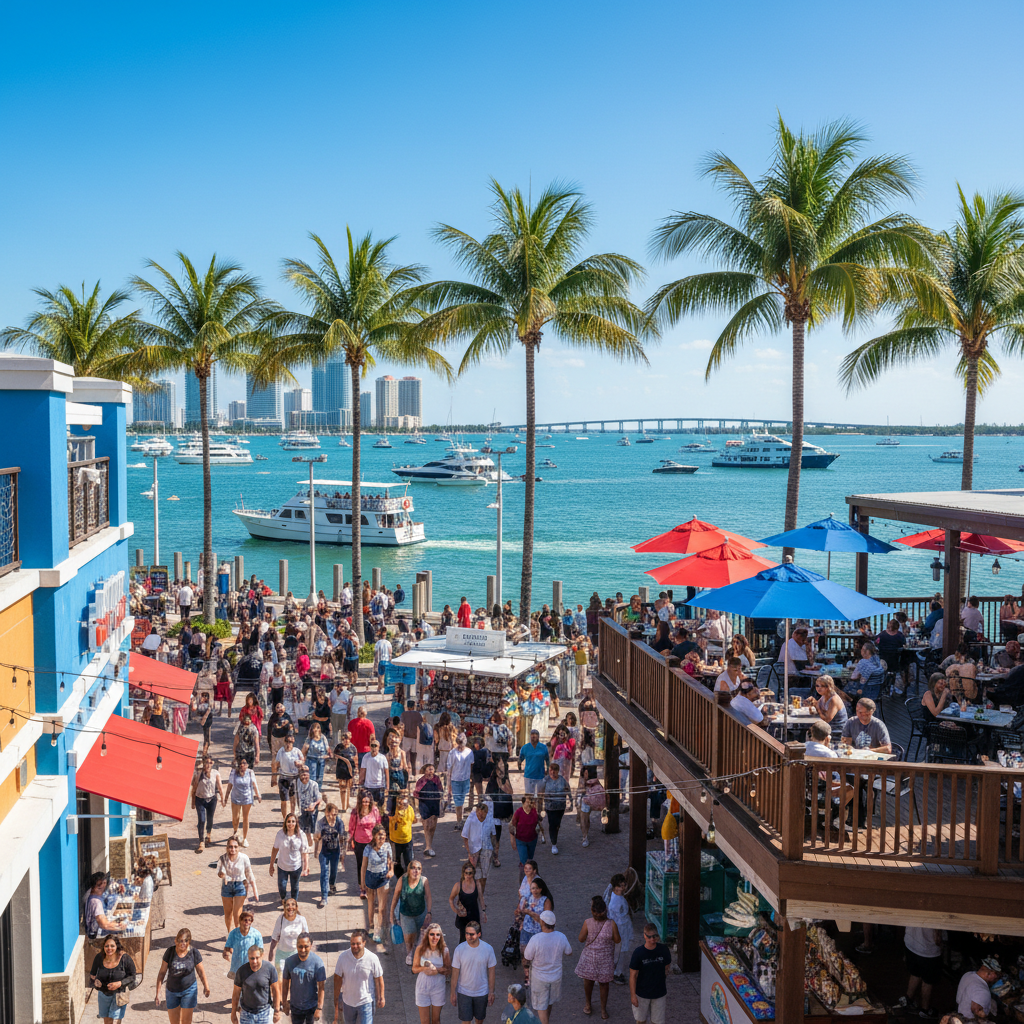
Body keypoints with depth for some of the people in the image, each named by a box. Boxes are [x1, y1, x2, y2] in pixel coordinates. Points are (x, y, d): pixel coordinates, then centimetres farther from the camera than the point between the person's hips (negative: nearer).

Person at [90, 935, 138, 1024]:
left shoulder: (125, 959, -17)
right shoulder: (99, 958, -9)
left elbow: (132, 976, -10)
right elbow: (93, 973, 6)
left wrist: (119, 983, -25)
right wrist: (94, 980, -16)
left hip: (119, 993, -3)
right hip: (103, 993, 3)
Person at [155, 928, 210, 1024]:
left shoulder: (194, 952, -14)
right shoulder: (170, 951, -13)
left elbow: (200, 971, 0)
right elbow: (162, 972, -7)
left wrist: (206, 986, 10)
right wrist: (158, 992, -8)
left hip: (189, 990, -2)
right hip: (172, 990, 2)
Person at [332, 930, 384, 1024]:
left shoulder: (372, 958, -18)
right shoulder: (343, 957, -14)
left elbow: (378, 979, -6)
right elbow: (338, 978, -4)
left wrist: (380, 998, 0)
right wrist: (336, 1000, 0)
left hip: (365, 1002, -3)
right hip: (348, 1002, 3)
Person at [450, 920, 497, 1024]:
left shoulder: (488, 949, -15)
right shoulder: (459, 949, -16)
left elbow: (491, 971, -5)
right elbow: (455, 972, -8)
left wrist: (491, 992, -2)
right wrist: (453, 992, -4)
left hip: (482, 992, 1)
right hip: (463, 992, -1)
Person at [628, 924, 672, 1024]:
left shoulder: (663, 949, -13)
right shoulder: (638, 952, -19)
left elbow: (667, 967, 5)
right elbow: (633, 975, -13)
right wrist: (633, 995, -12)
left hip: (659, 993, 1)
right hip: (642, 993, -1)